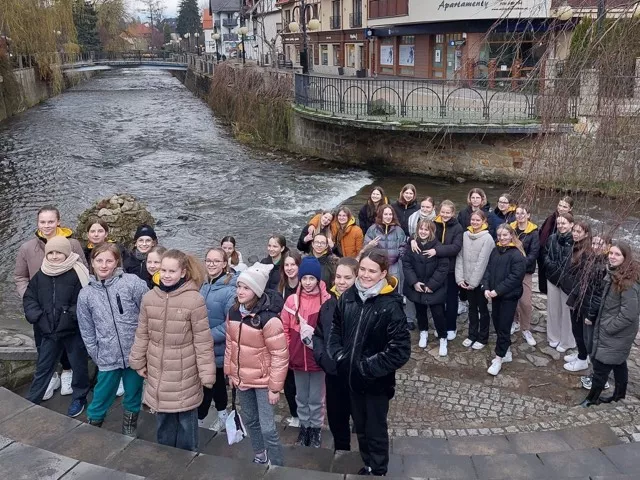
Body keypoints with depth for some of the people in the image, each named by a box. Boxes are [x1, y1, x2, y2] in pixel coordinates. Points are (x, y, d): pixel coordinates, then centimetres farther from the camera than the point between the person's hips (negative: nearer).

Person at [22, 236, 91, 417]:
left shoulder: (77, 274, -15)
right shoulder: (40, 275, 1)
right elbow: (29, 298, 9)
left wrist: (71, 315, -27)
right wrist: (35, 316, -4)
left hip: (74, 331, -4)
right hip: (49, 331, 4)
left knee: (78, 366, 13)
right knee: (42, 368, 17)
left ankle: (78, 398, 33)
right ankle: (31, 402, 31)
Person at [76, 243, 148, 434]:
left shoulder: (132, 282, -9)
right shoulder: (86, 294, 1)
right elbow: (87, 331, 8)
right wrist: (96, 356, 5)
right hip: (107, 358, 1)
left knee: (133, 397, 15)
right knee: (101, 400, 11)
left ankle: (129, 433, 35)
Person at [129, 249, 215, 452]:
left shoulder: (194, 300, -17)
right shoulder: (149, 298, -3)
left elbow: (203, 340, -14)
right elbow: (142, 334, 8)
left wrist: (206, 372, -12)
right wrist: (139, 362, 12)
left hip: (184, 371, -4)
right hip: (158, 369, 4)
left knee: (185, 418, 10)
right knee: (163, 417, 19)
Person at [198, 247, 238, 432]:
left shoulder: (231, 289, -19)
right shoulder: (205, 286, 5)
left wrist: (209, 337, -23)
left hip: (217, 349, -7)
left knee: (207, 384, 4)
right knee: (216, 382, 20)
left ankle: (199, 420, 22)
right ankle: (222, 417, 37)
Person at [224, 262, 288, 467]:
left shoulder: (268, 318, -25)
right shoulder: (233, 312, -3)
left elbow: (280, 355, -20)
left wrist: (275, 387, -17)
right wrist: (230, 372, 12)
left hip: (263, 381, -7)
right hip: (241, 378, 7)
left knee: (267, 428, -4)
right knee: (250, 421, 21)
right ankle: (260, 457, 42)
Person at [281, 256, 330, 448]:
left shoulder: (326, 301, -13)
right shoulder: (292, 300, -4)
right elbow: (284, 328, 2)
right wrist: (287, 351, 1)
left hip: (317, 357, -3)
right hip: (297, 358, 3)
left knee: (316, 398, 13)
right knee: (301, 397, 19)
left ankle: (316, 429, 32)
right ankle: (304, 427, 37)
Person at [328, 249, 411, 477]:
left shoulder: (390, 305, -21)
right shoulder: (348, 297, -5)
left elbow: (401, 350, -21)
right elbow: (335, 328, 10)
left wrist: (369, 367, -19)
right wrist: (338, 355, -3)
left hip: (376, 381, -5)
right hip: (351, 377, 5)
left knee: (376, 429, 15)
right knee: (360, 426, 23)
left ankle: (378, 471, 39)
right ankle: (368, 465, 47)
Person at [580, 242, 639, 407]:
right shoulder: (613, 274, 4)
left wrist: (608, 327, -17)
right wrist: (602, 324, 11)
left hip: (616, 333, -9)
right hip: (608, 328, 9)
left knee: (601, 364, 2)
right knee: (618, 363, 22)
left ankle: (593, 397, 19)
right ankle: (620, 394, 38)